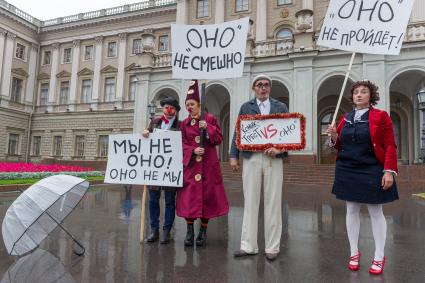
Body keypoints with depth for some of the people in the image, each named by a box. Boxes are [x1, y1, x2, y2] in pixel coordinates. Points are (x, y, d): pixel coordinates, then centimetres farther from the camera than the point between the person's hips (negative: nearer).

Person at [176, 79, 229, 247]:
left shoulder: (210, 119, 3)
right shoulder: (184, 123, 9)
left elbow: (219, 139, -1)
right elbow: (182, 144, 5)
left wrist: (207, 127, -14)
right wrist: (193, 150, -14)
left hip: (208, 164, -1)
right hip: (190, 163, 2)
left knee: (207, 196, 2)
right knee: (189, 196, -1)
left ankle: (203, 231, 17)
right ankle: (190, 231, 13)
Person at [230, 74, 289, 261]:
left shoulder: (281, 107, 11)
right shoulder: (246, 107, 11)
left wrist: (279, 149, -11)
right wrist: (234, 156, 1)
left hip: (273, 159, 0)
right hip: (251, 158, 0)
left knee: (273, 203, 5)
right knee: (250, 202, 5)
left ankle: (272, 247, 17)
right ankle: (248, 245, 16)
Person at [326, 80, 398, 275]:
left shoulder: (381, 116, -3)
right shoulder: (345, 119, 9)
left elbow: (390, 146, -7)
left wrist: (389, 171, -15)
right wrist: (334, 137, -7)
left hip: (371, 171, -4)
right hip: (347, 171, 4)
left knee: (376, 212, 5)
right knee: (351, 210, 9)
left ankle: (379, 257, 19)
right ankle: (354, 253, 23)